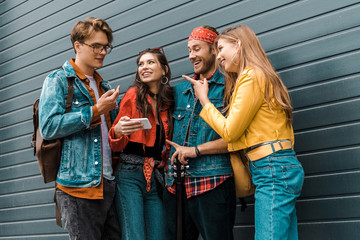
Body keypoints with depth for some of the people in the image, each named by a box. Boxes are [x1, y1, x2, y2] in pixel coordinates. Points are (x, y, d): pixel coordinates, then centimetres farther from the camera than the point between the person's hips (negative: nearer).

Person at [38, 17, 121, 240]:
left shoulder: (104, 86, 21)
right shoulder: (58, 80, -1)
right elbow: (48, 127, -14)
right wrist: (95, 110, -14)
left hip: (109, 183, 7)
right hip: (79, 186, -7)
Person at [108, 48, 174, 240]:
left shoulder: (169, 102, 12)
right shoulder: (133, 95, 1)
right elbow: (117, 146, 0)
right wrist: (117, 131, -21)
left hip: (156, 178, 4)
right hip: (131, 175, -4)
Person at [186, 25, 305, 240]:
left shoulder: (252, 76, -7)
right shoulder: (258, 76, 22)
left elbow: (230, 131, -7)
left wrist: (204, 100, 5)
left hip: (274, 170, -10)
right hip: (280, 168, 10)